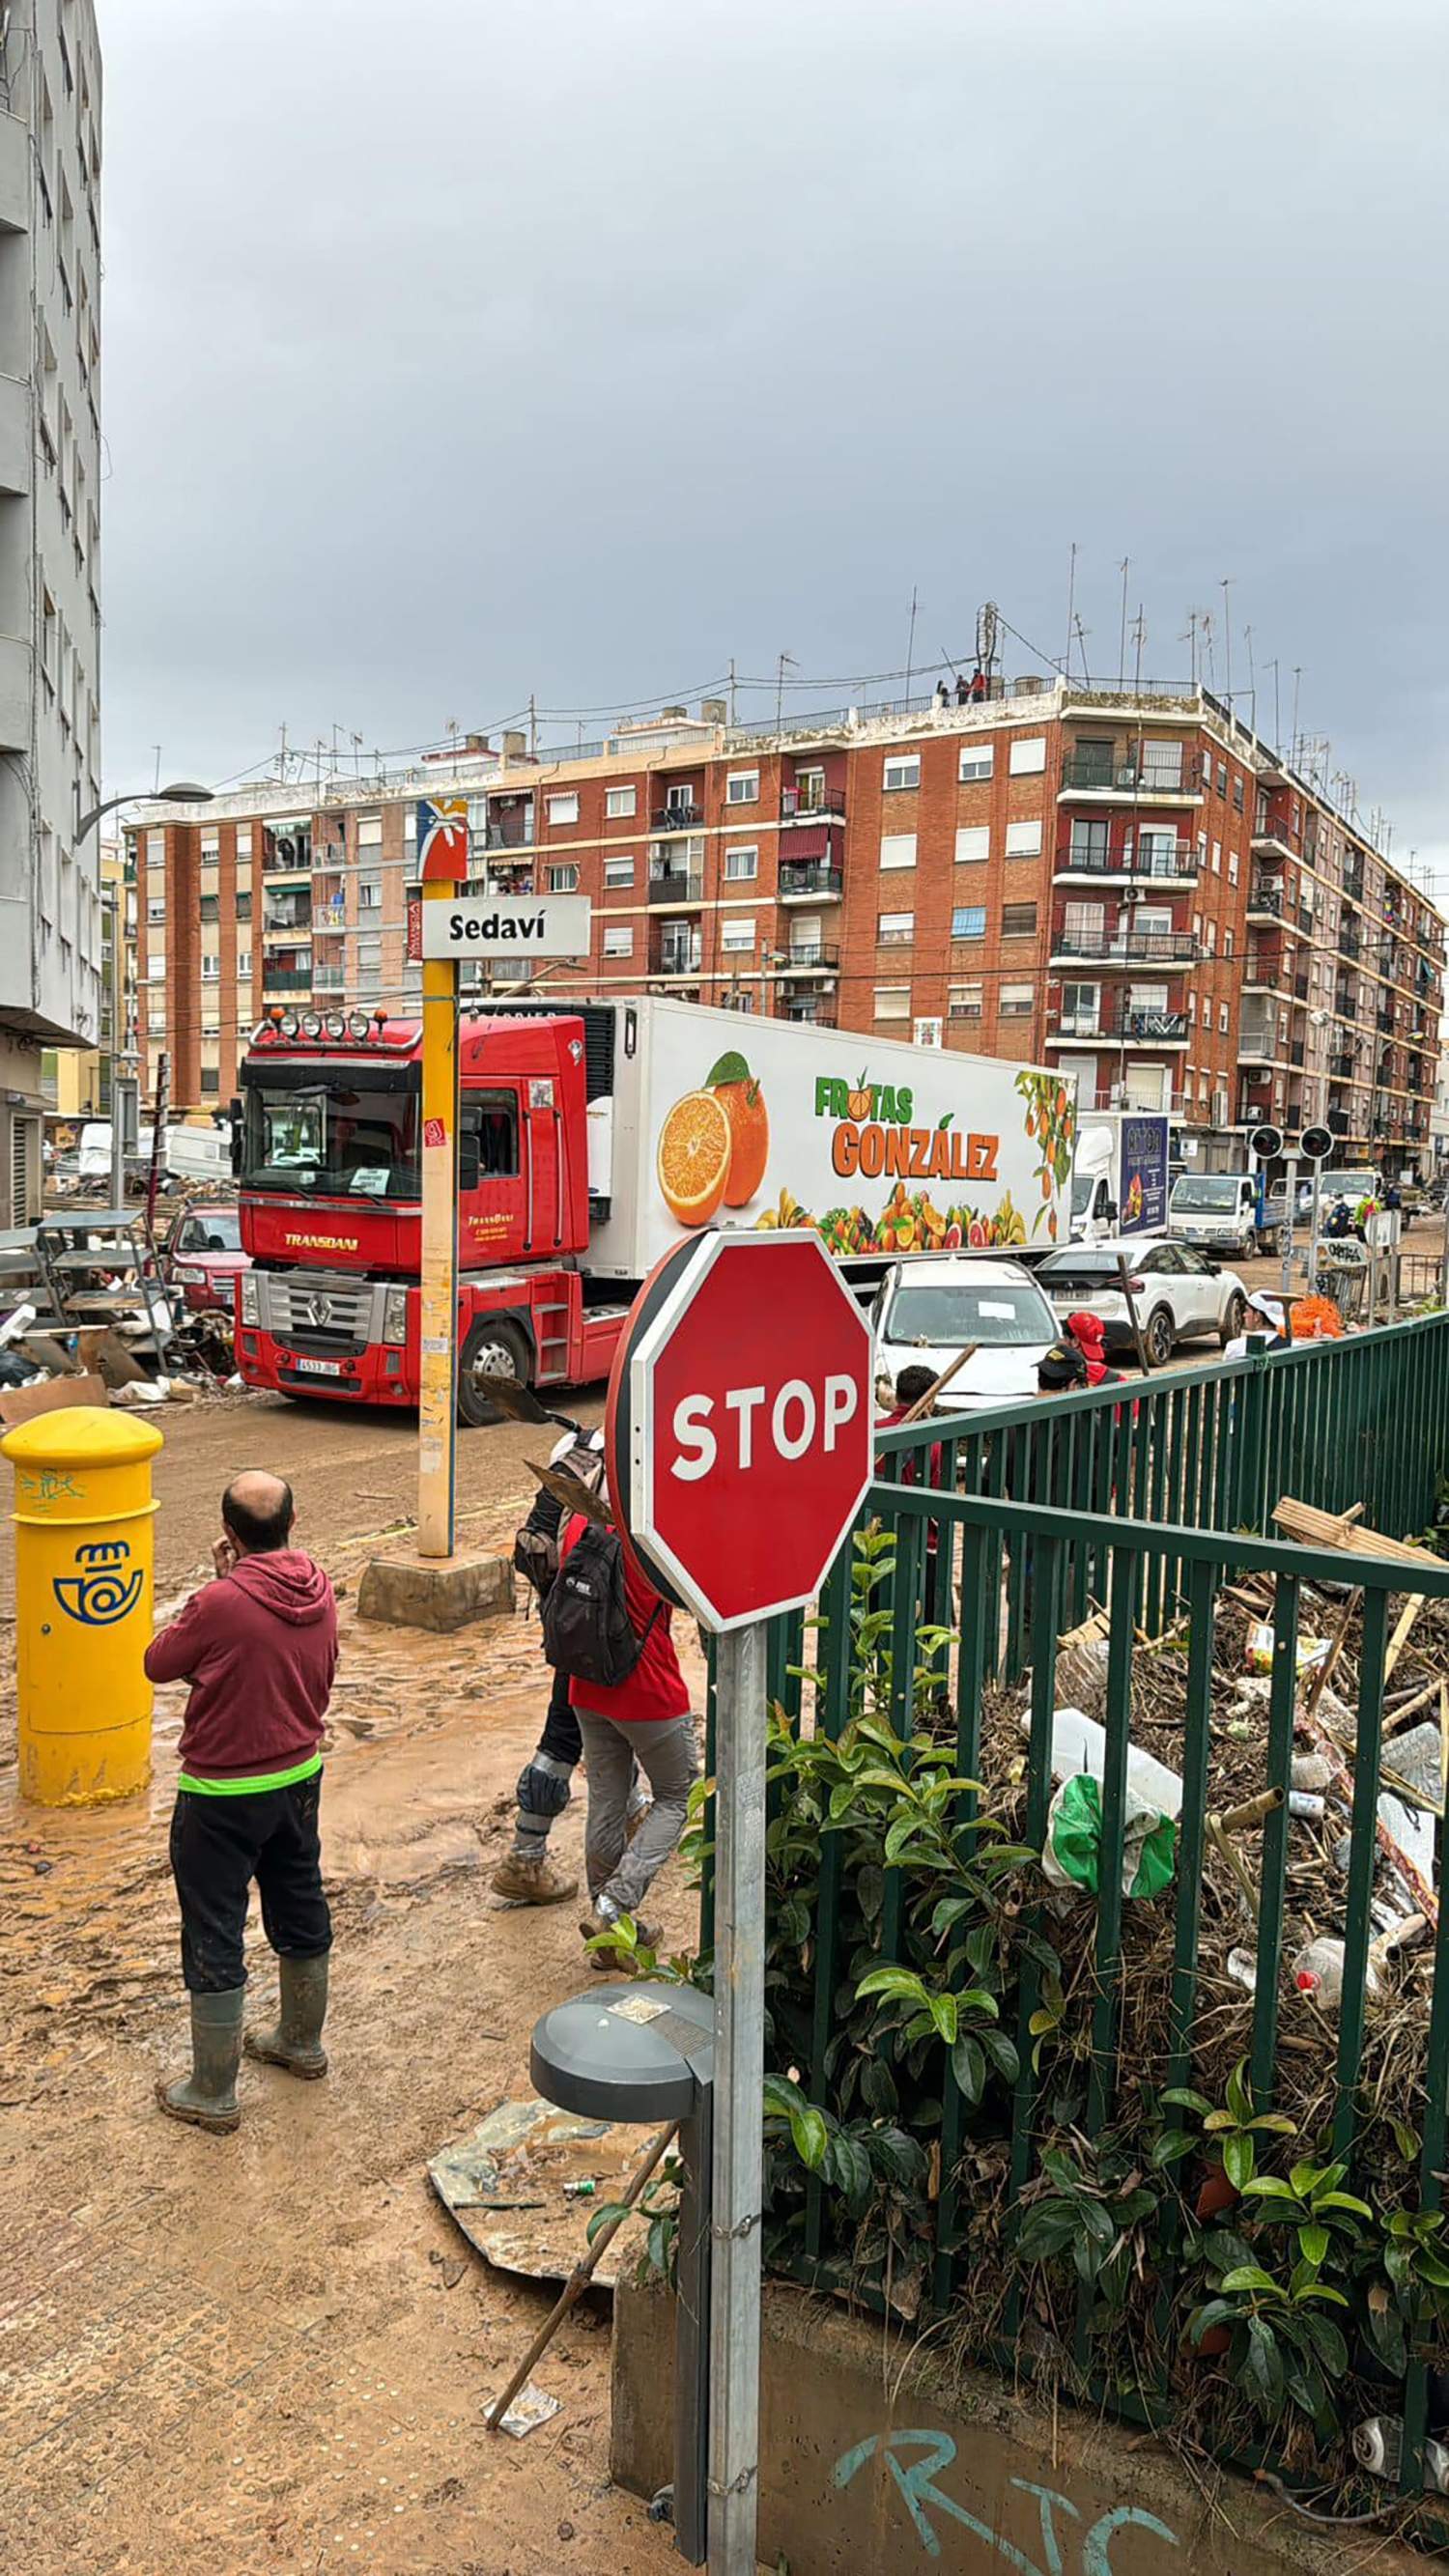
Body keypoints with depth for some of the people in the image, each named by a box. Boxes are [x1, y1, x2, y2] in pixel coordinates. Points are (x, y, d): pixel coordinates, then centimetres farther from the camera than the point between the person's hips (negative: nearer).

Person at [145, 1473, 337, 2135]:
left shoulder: (220, 1604, -27)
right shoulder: (318, 1587, -8)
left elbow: (158, 1664, -9)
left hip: (223, 1796, -6)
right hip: (300, 1776, 7)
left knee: (214, 1938, 8)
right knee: (300, 1912, 23)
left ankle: (212, 2094, 21)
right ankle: (302, 2043, 42)